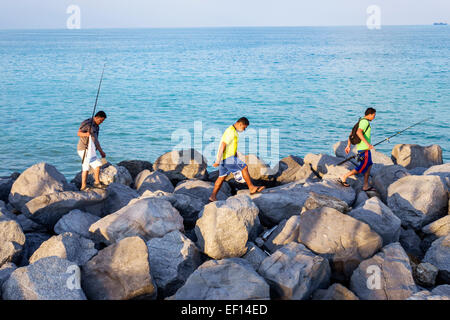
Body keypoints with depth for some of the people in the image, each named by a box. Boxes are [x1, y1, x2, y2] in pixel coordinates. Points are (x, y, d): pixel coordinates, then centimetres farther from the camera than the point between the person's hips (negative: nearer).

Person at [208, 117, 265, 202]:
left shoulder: (234, 131, 17)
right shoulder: (231, 132, -16)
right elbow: (223, 145, -23)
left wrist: (237, 159, 25)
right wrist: (218, 161, -26)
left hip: (227, 158, 10)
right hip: (227, 158, -10)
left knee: (222, 177, 12)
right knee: (244, 167, -8)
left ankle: (213, 197, 16)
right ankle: (252, 188, -2)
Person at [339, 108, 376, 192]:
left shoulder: (361, 121, 16)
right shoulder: (365, 121, -14)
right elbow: (358, 132, -31)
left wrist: (348, 146, 20)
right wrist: (367, 143, -35)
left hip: (363, 148, 10)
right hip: (364, 149, -10)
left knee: (369, 166, 12)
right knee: (363, 167, -5)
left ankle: (366, 186, 13)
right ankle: (344, 177, -2)